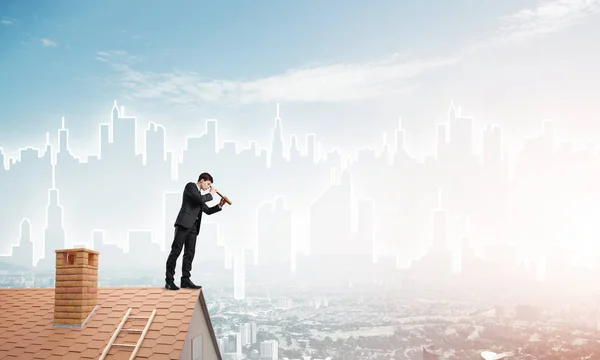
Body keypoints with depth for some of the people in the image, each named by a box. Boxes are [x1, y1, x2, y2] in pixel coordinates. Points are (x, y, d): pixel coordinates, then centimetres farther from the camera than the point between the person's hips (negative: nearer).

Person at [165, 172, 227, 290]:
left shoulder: (200, 194, 25)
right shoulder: (190, 186, 1)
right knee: (176, 251, -8)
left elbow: (207, 211, 25)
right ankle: (169, 280, -7)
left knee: (190, 253, 3)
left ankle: (185, 280, 5)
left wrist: (220, 205, 13)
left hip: (193, 227, 9)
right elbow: (200, 199, -15)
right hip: (184, 223, -9)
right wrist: (210, 194, 0)